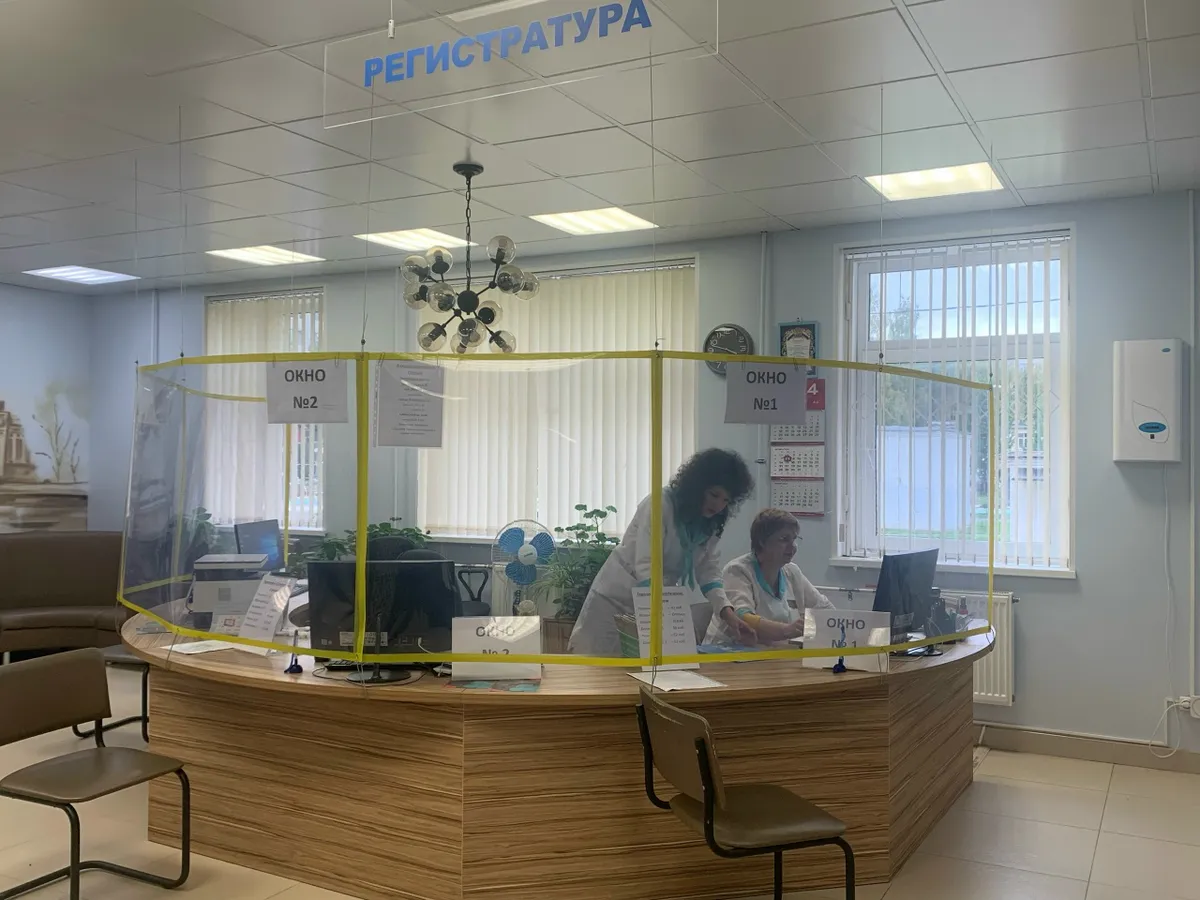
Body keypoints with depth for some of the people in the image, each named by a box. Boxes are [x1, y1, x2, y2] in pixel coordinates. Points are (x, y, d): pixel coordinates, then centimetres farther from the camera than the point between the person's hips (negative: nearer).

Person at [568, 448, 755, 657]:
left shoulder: (711, 523, -2)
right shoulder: (661, 504, -23)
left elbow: (708, 570, -3)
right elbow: (646, 566, -30)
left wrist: (727, 612, -19)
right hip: (617, 599, -6)